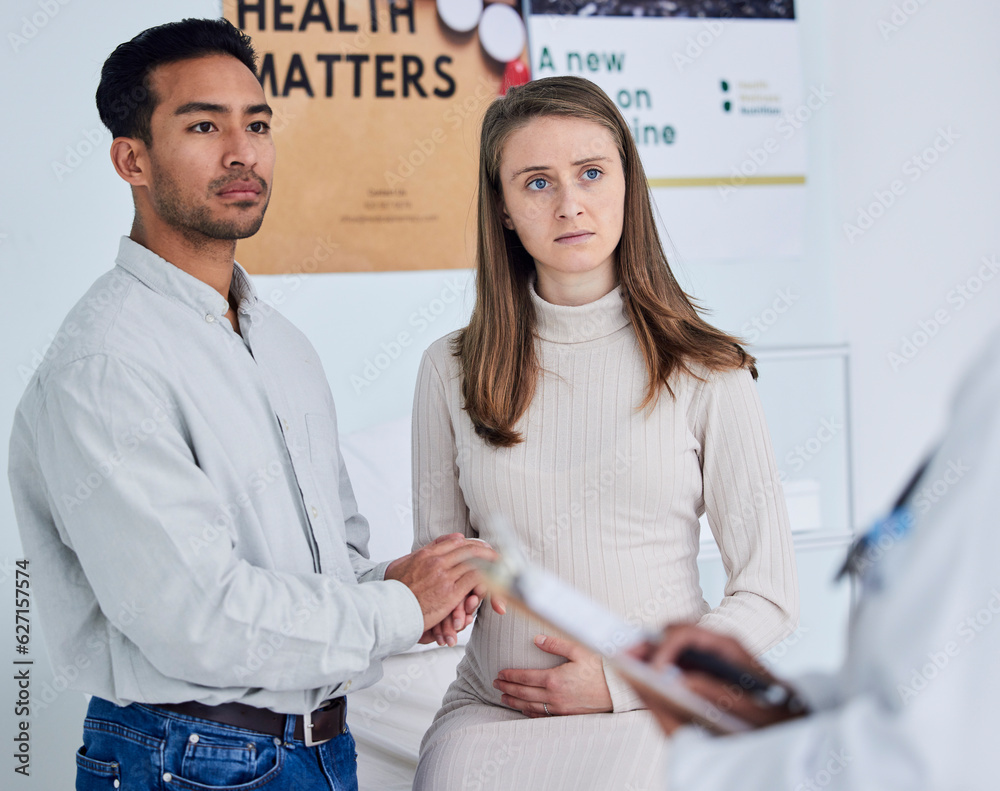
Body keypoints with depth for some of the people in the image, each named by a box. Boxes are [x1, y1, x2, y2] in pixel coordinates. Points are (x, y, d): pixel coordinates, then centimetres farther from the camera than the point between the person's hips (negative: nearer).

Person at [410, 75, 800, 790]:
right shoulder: (452, 372, 6)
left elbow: (769, 596, 2)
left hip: (660, 712, -1)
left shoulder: (703, 371, 0)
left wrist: (626, 679, -8)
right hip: (495, 712, 2)